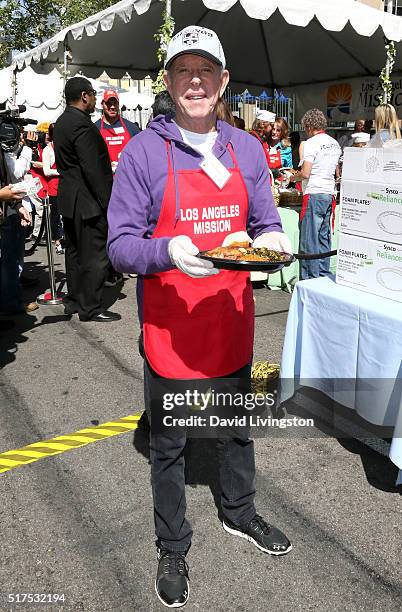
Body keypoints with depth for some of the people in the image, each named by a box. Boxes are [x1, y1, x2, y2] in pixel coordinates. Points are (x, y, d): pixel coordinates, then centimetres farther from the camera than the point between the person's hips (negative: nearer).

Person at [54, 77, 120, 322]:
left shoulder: (61, 122, 14)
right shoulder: (82, 124, -17)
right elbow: (93, 169, -21)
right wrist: (108, 202, -17)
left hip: (69, 200, 10)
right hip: (87, 201, -10)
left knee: (75, 252, 16)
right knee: (95, 255, -4)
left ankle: (74, 300, 25)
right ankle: (90, 308, 2)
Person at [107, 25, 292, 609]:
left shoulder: (247, 150, 4)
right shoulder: (144, 151, -8)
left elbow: (265, 222, 10)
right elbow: (120, 245, -10)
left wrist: (272, 240, -13)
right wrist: (170, 252, -30)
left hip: (232, 320, 4)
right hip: (170, 327, -4)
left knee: (237, 426, 23)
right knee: (168, 444, 13)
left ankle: (239, 511, 51)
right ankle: (172, 547, 37)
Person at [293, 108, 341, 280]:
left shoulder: (311, 143, -9)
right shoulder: (335, 143, 15)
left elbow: (305, 173, -15)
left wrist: (294, 176, 4)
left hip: (314, 194, -8)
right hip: (329, 194, 8)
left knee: (309, 239, -3)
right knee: (324, 238, 12)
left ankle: (310, 278, 0)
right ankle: (324, 275, 17)